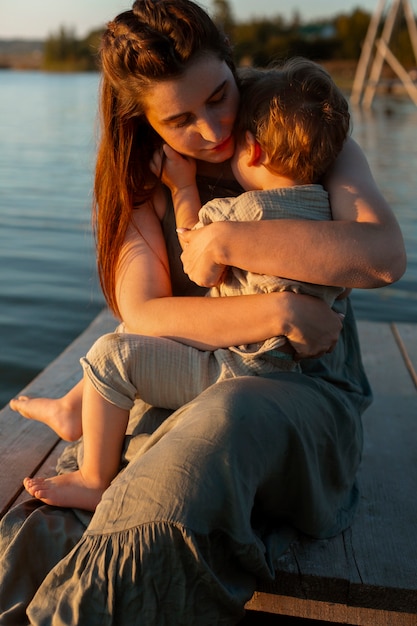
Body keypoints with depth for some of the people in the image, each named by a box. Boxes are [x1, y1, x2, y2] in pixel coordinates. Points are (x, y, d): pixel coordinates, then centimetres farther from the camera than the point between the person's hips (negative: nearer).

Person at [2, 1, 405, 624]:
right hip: (187, 392, 2)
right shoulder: (144, 187, 6)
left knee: (224, 418, -38)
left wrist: (225, 241, -19)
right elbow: (142, 316, -9)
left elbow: (385, 254, -17)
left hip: (306, 389, -1)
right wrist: (278, 313, -21)